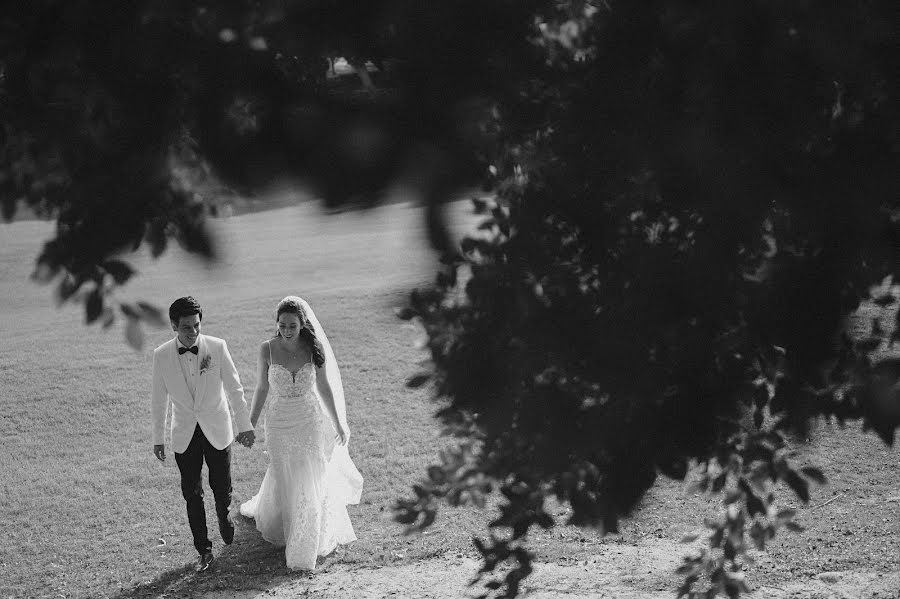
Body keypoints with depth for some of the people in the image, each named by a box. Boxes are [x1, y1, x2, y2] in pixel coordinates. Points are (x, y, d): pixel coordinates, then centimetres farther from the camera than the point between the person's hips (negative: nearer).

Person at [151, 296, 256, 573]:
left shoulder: (217, 347, -12)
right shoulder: (161, 355, -9)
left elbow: (234, 388, -3)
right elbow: (159, 399, 1)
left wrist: (245, 425, 0)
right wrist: (158, 438, 5)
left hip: (217, 431, 0)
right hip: (185, 435, 0)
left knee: (221, 487, 8)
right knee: (192, 494, 3)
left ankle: (224, 516, 43)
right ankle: (204, 551, 15)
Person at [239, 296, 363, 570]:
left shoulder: (314, 349, -11)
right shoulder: (267, 349, -12)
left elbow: (325, 387, 0)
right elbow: (262, 388, 0)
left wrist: (339, 423, 5)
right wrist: (251, 423, 5)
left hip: (311, 422, 0)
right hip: (279, 424, 0)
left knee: (311, 482, 4)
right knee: (284, 480, 14)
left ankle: (305, 549, 21)